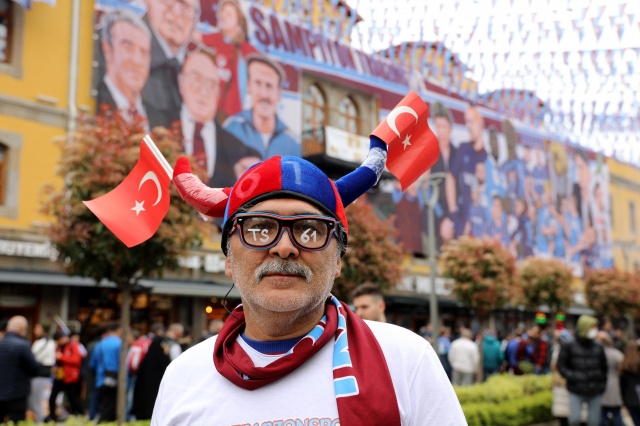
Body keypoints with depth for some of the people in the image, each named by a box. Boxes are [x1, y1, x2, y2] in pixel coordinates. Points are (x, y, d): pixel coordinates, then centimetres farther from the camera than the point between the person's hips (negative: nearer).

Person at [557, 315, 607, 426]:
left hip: (595, 393, 3)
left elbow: (604, 368, 15)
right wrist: (574, 377, -13)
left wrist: (602, 385, 4)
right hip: (576, 392, -3)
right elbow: (561, 366, 0)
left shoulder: (598, 348, 7)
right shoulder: (569, 346, -1)